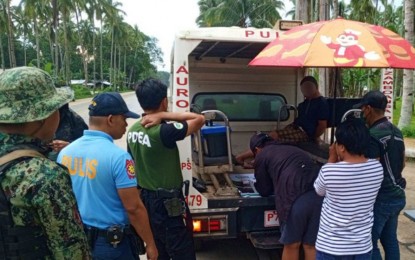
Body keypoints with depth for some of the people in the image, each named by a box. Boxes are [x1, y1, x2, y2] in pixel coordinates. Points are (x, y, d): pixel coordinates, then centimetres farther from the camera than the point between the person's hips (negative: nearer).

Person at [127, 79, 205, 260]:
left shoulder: (133, 130, 0)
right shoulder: (164, 132, -24)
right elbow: (200, 119, -18)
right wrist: (163, 115, -20)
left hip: (145, 199, 8)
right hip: (168, 203, -8)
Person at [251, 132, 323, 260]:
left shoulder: (261, 156, 15)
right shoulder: (293, 149, 33)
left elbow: (265, 191, 21)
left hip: (296, 199, -5)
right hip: (320, 194, 6)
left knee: (291, 245, 14)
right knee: (311, 246, 17)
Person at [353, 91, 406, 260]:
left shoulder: (373, 135, -21)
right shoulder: (396, 131, 8)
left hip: (381, 198, -9)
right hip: (397, 195, 9)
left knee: (369, 242, 1)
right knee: (390, 239, 19)